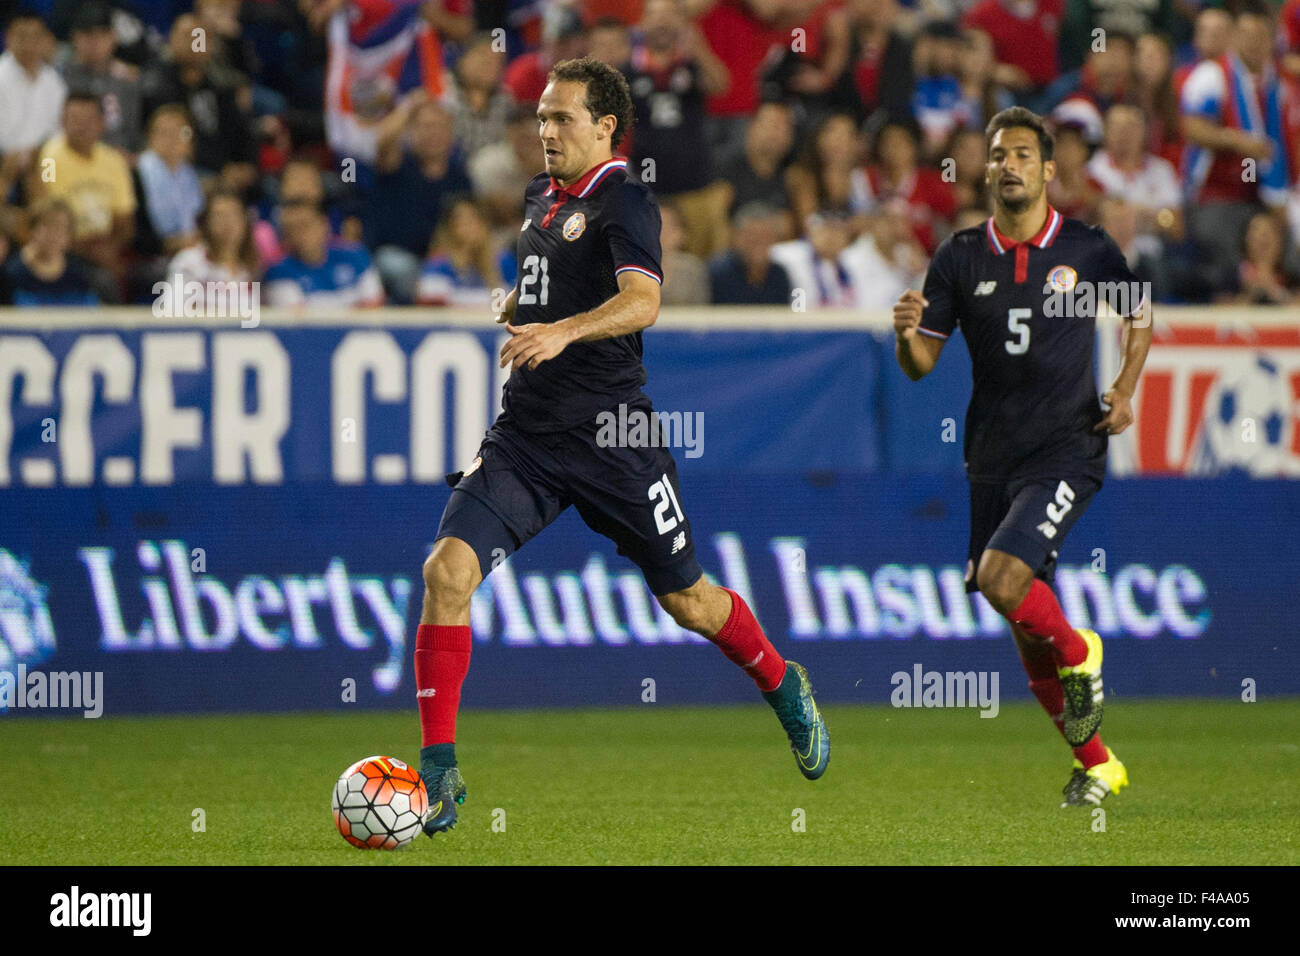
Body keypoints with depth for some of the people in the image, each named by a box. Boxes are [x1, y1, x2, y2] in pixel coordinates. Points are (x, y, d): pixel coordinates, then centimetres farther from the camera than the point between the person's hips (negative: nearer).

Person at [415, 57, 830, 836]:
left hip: (611, 436, -6)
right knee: (448, 568, -15)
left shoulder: (624, 201, -11)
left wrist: (563, 331, -44)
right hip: (525, 435, 6)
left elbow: (642, 300, -29)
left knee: (686, 600, 8)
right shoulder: (541, 197, 13)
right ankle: (439, 773, -12)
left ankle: (786, 689, 39)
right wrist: (511, 310, 13)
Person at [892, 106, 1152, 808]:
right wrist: (907, 334, -20)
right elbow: (921, 363, 3)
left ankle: (1078, 656, 5)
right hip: (992, 458, 4)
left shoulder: (1087, 249, -2)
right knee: (1025, 630, 8)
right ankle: (1095, 764, 24)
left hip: (1066, 452, -4)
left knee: (1001, 579, -25)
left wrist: (1125, 389, 0)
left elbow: (1139, 315, 16)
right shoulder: (960, 257, 3)